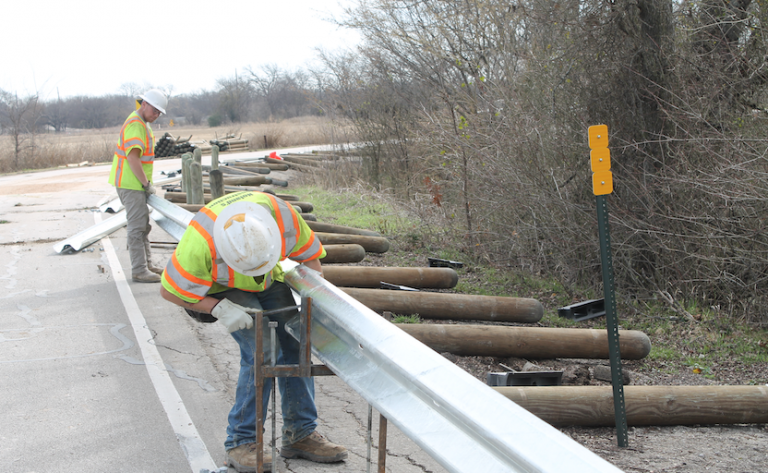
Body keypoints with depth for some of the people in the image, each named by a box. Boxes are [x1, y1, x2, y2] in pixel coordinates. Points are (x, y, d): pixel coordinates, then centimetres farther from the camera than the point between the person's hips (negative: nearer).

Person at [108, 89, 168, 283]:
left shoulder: (142, 124, 17)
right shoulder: (135, 125, -17)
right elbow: (133, 158, -26)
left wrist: (146, 183, 18)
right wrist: (147, 184, -21)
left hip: (136, 183, 11)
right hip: (131, 184, -11)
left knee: (143, 226, 16)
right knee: (137, 226, -8)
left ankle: (146, 265, 24)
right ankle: (139, 271, -6)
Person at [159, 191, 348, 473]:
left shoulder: (283, 216, -33)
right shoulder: (200, 243, -41)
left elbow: (310, 256, -13)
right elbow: (170, 291, -25)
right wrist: (219, 308, -31)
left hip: (269, 282, 4)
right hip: (221, 289, -4)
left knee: (294, 346, -6)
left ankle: (301, 434, 6)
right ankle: (241, 442, -9)